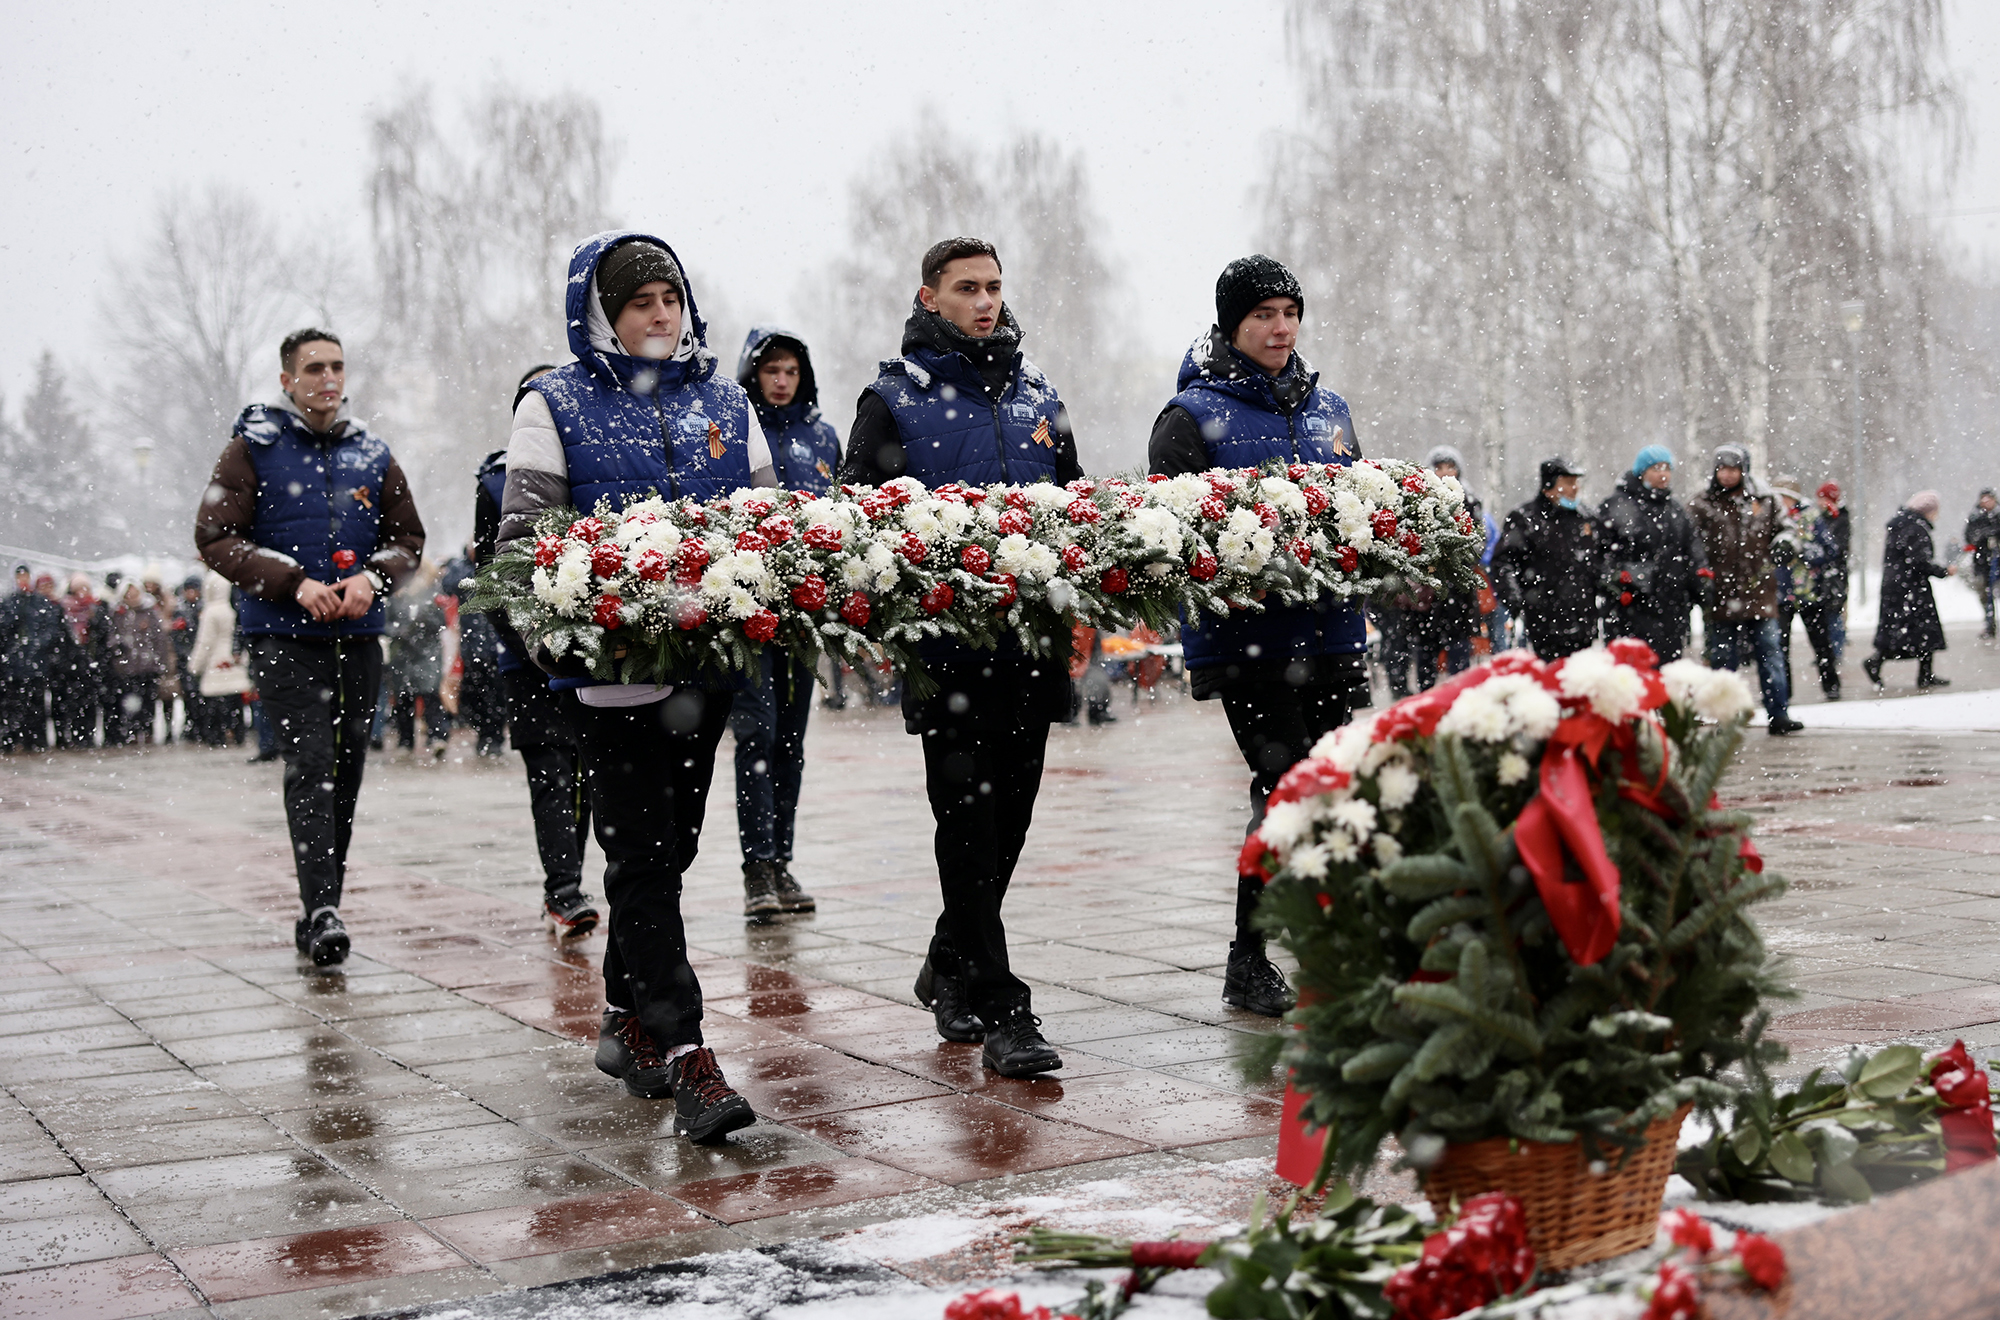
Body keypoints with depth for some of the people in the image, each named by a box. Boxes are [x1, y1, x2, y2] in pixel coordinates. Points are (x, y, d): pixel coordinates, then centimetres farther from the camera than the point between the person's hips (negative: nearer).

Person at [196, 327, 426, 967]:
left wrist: (372, 577, -5)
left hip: (359, 635, 5)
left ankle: (321, 905, 19)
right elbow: (216, 537, -4)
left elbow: (407, 537, 17)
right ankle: (322, 909, -20)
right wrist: (295, 583, -15)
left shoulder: (372, 453, 12)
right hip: (283, 634, -5)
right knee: (309, 764, -15)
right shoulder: (253, 447, 0)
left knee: (348, 767, 8)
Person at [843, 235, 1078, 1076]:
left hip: (1031, 636, 5)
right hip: (946, 642, -5)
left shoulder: (1036, 395, 15)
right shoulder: (895, 400, 1)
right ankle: (1001, 1009, -3)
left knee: (1008, 814, 11)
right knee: (968, 818, -6)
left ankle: (950, 966, 30)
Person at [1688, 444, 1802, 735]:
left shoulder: (1764, 502, 10)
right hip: (1721, 598, -2)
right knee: (1722, 659, 4)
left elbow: (1783, 527, 22)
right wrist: (1702, 579, -8)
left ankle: (1778, 716, 6)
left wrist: (1781, 543, 1)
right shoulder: (1701, 506, 4)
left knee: (1771, 655, 1)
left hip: (1760, 594, 2)